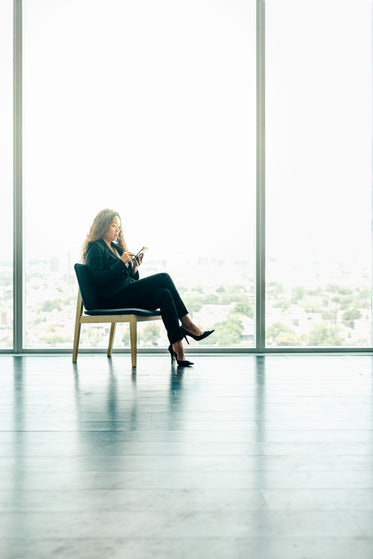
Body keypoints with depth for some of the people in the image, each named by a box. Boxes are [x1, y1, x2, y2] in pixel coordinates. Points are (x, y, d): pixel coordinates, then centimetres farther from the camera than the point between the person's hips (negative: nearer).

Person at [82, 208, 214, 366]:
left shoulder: (116, 247, 26)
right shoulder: (95, 248, 0)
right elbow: (98, 279, -14)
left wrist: (134, 268, 3)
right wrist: (121, 262, -16)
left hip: (128, 292, 8)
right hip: (113, 298, -8)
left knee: (163, 294, -22)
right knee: (163, 278, -21)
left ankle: (177, 347, -31)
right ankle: (187, 325, -19)